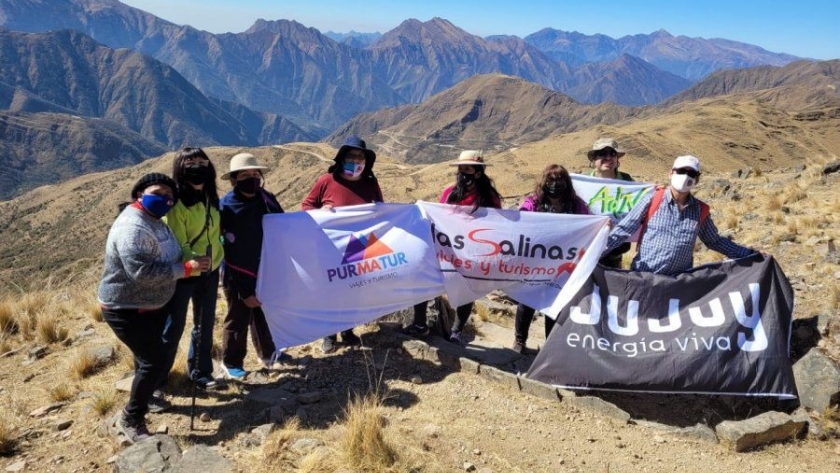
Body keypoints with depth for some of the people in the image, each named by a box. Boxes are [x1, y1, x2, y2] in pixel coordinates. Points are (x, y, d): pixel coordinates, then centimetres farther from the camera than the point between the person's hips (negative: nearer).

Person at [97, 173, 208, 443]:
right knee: (154, 361, -11)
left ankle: (141, 399, 47)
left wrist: (189, 264, 1)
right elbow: (142, 272, -37)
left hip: (151, 305, 11)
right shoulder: (132, 228, -28)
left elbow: (164, 261, 17)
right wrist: (188, 267, -33)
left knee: (148, 357, 25)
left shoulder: (153, 221, 7)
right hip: (126, 309, -11)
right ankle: (130, 420, 7)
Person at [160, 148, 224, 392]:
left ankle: (200, 371, 33)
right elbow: (178, 246, -19)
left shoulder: (211, 198, 4)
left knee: (205, 324, 17)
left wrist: (217, 256, 7)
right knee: (173, 327, 1)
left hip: (210, 272, 7)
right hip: (184, 274, -6)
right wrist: (195, 262, -34)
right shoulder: (177, 203, -17)